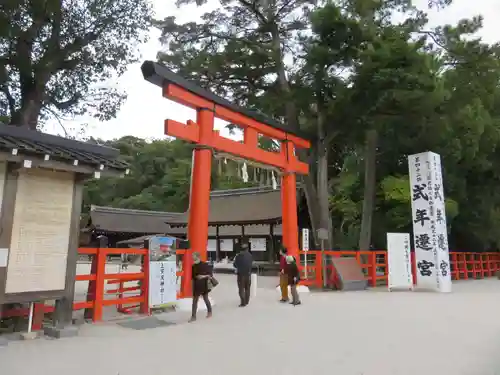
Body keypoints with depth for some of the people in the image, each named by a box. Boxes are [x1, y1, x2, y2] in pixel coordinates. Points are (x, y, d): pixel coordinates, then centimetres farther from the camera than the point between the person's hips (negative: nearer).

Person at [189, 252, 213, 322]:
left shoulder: (205, 265, -11)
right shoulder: (193, 266, 4)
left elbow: (210, 274, -9)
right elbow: (193, 276, 12)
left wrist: (204, 276, -23)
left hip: (204, 285, -5)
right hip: (196, 285, 5)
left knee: (205, 298, 7)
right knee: (194, 301, 7)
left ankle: (209, 312, 25)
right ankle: (193, 316, 16)